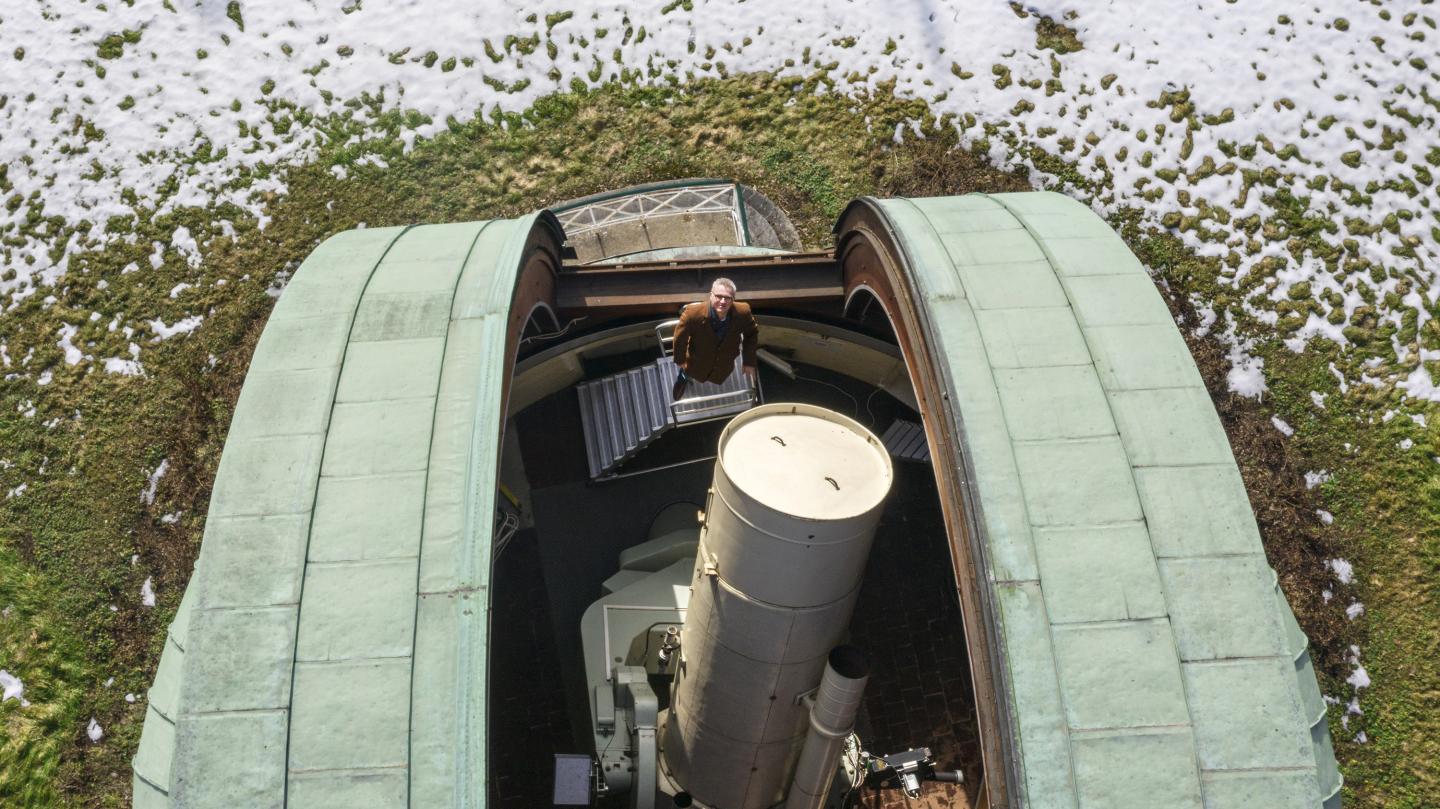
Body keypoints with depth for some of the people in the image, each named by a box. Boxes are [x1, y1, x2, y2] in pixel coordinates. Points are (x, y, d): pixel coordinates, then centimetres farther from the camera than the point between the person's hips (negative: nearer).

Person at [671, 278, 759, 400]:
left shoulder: (743, 312, -34)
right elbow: (680, 337, -20)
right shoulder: (693, 313, -40)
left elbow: (752, 333, -11)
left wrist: (749, 361, -7)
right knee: (688, 374, 32)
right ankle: (683, 376, 69)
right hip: (697, 363, -1)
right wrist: (680, 360, -5)